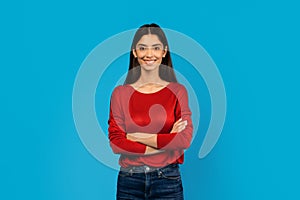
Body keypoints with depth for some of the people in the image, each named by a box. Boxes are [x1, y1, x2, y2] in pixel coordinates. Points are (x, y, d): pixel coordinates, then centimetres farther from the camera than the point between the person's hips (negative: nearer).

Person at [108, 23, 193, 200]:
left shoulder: (177, 91, -1)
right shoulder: (120, 93, 0)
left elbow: (185, 139, -10)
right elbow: (115, 142, -7)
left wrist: (137, 136, -10)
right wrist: (166, 142, -12)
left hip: (168, 180, 0)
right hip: (129, 181, 1)